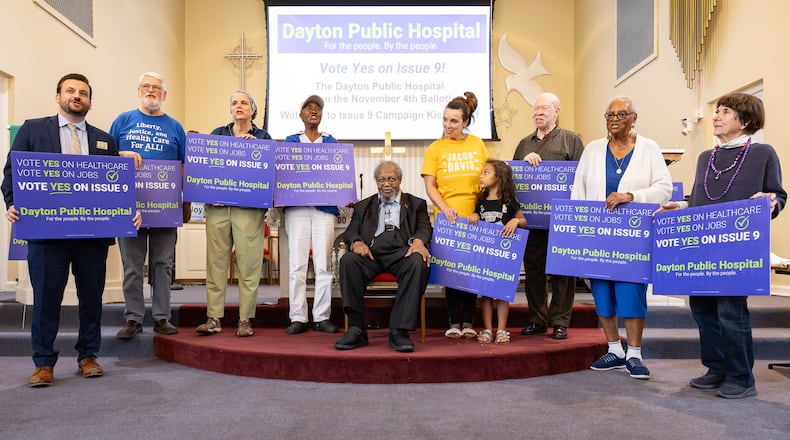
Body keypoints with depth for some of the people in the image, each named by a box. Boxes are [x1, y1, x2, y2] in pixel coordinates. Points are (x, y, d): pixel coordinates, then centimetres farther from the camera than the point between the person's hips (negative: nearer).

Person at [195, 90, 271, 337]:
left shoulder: (263, 137, 14)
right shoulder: (218, 134, 18)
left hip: (249, 208, -2)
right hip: (217, 205, 2)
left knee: (248, 263, -4)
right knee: (216, 261, 1)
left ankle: (245, 320, 4)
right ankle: (213, 319, 8)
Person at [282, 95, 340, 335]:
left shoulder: (331, 142, 17)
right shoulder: (290, 141, 16)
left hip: (325, 206, 0)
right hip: (296, 206, 0)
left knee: (323, 264, -2)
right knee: (297, 263, -2)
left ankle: (322, 317, 5)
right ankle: (297, 317, 3)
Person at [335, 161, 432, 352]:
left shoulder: (416, 204, 23)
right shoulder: (363, 206, 27)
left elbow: (424, 227, 9)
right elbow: (350, 232, 16)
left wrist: (418, 241, -16)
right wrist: (357, 242, -9)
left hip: (401, 252, -1)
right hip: (372, 253, 2)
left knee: (418, 262, -36)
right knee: (348, 260, -31)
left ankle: (399, 331, -34)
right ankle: (356, 329, -27)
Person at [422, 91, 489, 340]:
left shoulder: (478, 145, 7)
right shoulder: (435, 149, 3)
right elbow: (430, 186, -1)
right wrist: (445, 208, -16)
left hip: (475, 218, 1)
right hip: (448, 219, -1)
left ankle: (468, 322, 16)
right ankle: (454, 322, 14)